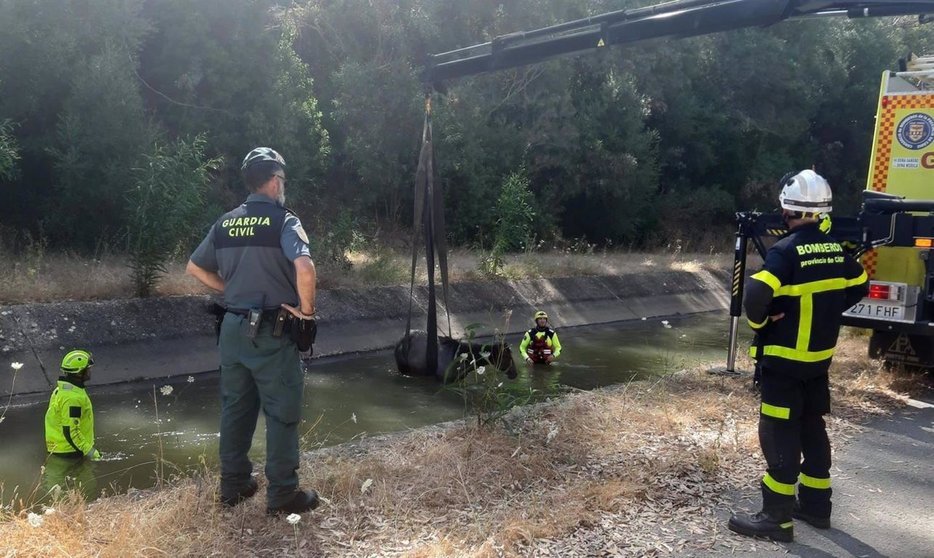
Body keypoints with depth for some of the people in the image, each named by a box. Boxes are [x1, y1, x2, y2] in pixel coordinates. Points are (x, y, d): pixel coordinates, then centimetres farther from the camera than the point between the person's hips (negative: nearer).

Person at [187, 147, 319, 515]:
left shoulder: (225, 223, 8)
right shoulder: (283, 221, -12)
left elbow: (195, 268, 16)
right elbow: (305, 268, -29)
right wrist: (307, 310, -15)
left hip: (233, 328, 7)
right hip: (273, 333, -6)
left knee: (235, 408, 16)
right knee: (282, 413, 3)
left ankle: (233, 485, 27)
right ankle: (282, 495, 10)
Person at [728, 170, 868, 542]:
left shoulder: (786, 250, -19)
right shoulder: (836, 248, 4)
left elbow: (756, 295, -31)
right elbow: (858, 287, 18)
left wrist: (758, 322, -12)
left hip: (784, 359, -7)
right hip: (820, 356, 7)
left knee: (779, 434, -1)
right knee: (812, 427, 17)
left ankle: (777, 517, 5)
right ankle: (816, 505, 29)